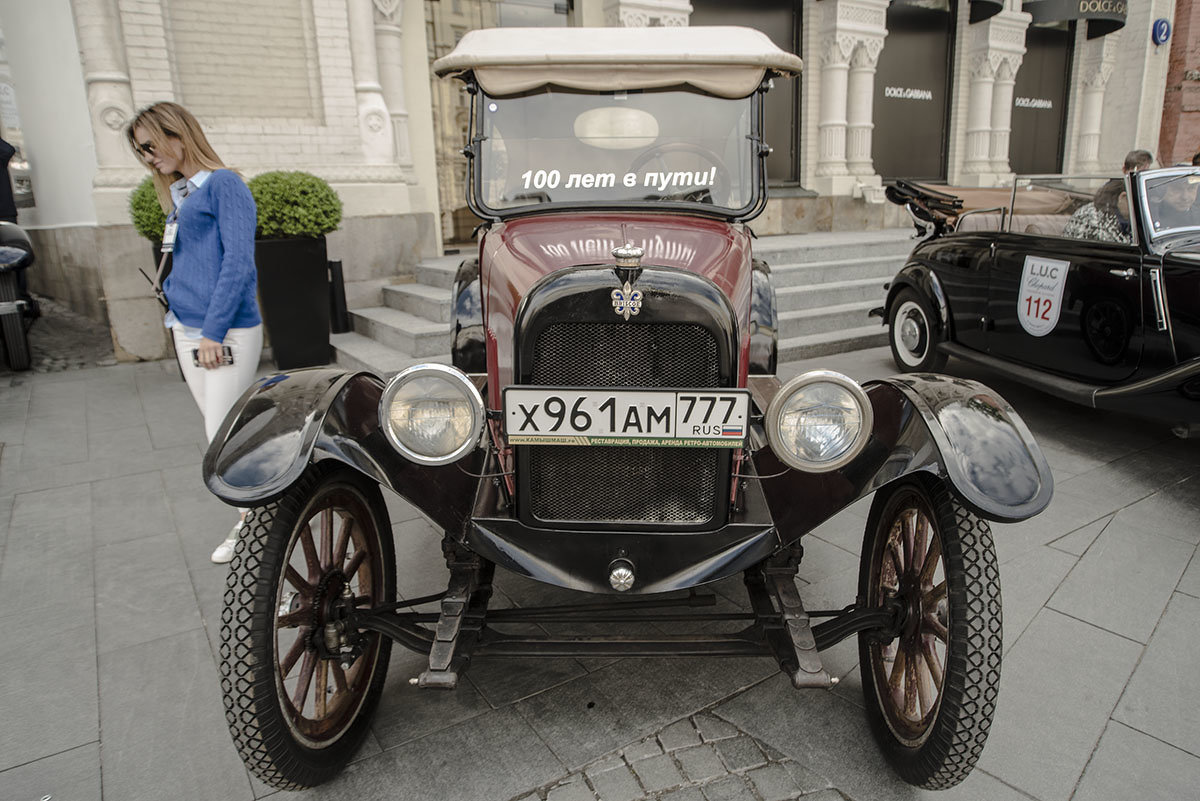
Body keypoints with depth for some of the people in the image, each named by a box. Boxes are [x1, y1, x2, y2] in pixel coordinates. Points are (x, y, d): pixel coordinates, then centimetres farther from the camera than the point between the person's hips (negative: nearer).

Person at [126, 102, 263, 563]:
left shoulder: (223, 184, -9)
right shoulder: (178, 197, 17)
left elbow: (238, 262, -16)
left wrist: (214, 331, -18)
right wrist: (175, 318, 15)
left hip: (227, 333, -8)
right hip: (187, 332, 8)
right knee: (220, 434, 12)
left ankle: (249, 525, 12)